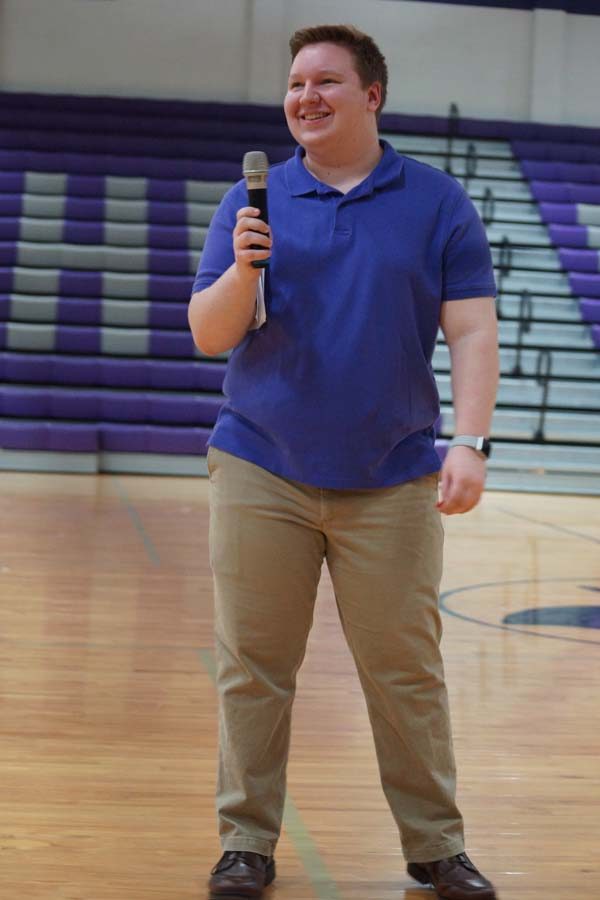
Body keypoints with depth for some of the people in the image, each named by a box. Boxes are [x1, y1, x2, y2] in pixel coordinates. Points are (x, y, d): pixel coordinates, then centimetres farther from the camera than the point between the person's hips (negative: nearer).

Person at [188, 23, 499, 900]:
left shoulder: (438, 203, 5)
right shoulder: (253, 203, 7)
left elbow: (471, 333, 0)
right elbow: (208, 335, 4)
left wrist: (470, 443, -11)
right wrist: (243, 270, -15)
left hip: (392, 481, -1)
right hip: (262, 472, 1)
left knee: (407, 670, 3)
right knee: (252, 667, 3)